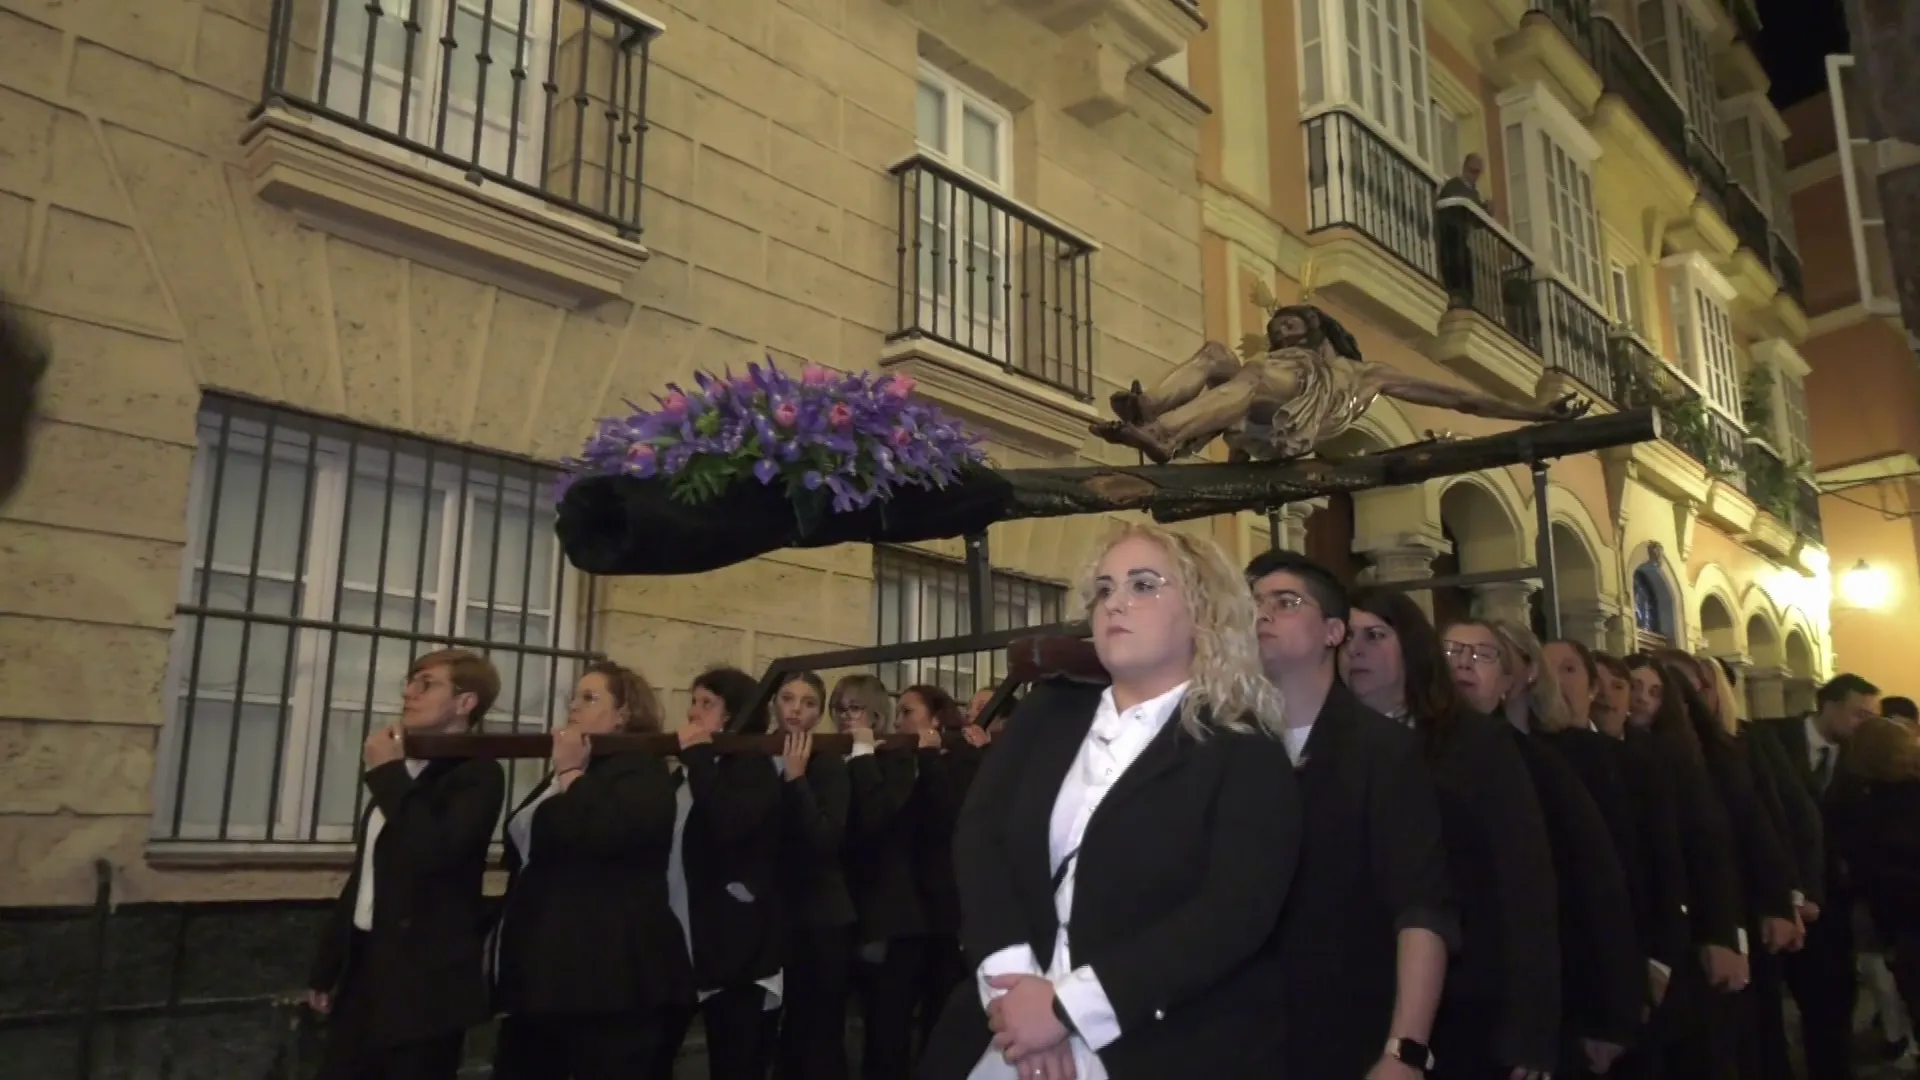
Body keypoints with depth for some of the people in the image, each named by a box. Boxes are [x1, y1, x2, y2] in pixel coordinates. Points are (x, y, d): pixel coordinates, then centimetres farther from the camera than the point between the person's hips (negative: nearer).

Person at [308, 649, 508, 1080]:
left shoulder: (477, 774, -10)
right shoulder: (404, 772, 14)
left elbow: (436, 850, -27)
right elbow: (364, 874, 19)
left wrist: (387, 773, -16)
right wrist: (326, 966, 21)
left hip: (424, 979, -7)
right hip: (363, 964, 8)